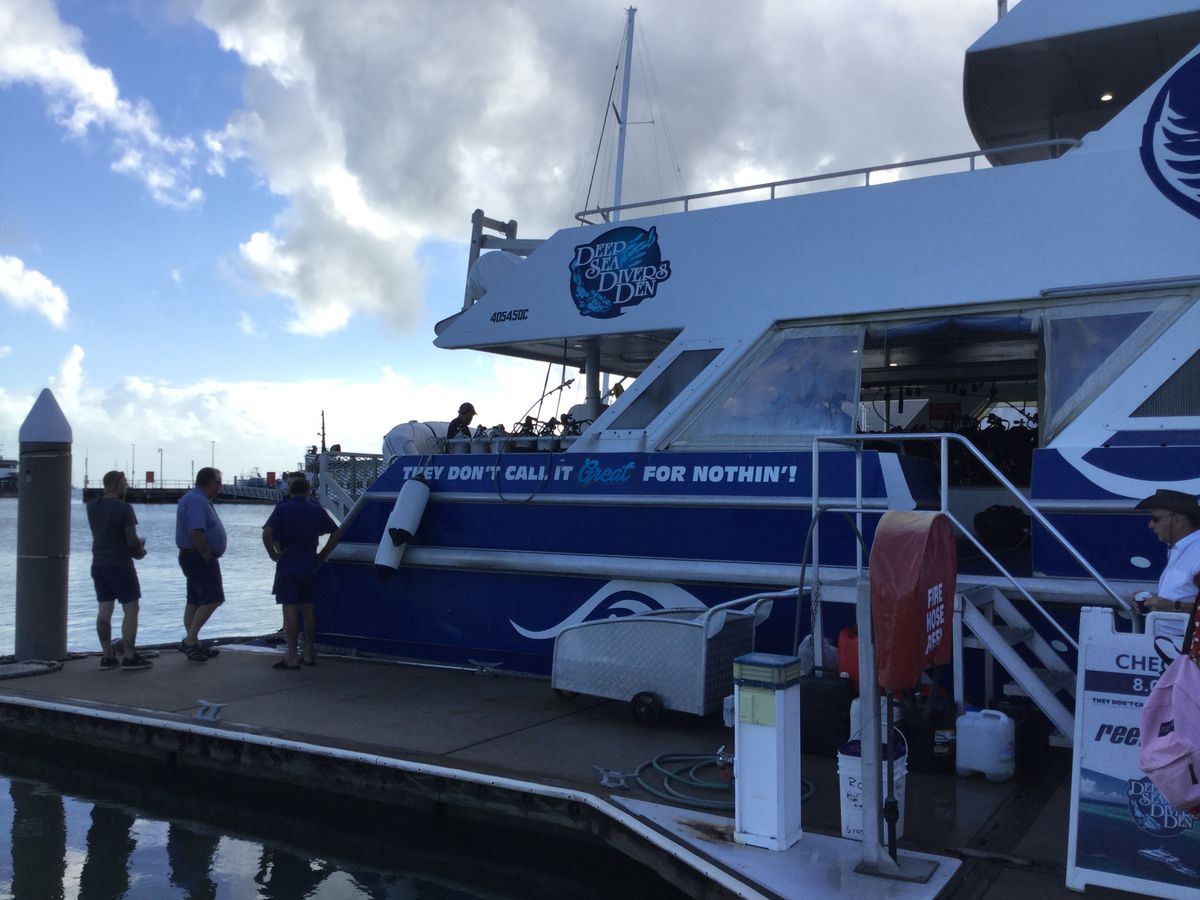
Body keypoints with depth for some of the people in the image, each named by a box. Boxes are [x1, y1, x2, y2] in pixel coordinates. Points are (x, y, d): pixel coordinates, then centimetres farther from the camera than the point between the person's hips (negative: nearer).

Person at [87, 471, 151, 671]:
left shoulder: (92, 505, 5)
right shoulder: (124, 508, -14)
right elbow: (132, 541, -16)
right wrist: (140, 551, 3)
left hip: (98, 563, 7)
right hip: (119, 564, -7)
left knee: (105, 610, 9)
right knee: (130, 609, -2)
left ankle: (107, 656, 11)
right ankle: (129, 657, -4)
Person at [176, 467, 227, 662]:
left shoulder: (196, 499, 16)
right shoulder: (197, 501, -18)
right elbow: (196, 534, -27)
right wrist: (208, 557, -18)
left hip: (193, 557, 11)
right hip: (200, 558, -11)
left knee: (195, 601, 12)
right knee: (212, 599, -12)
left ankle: (194, 645, 17)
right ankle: (190, 640, -11)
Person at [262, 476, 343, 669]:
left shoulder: (282, 509, -6)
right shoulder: (317, 511, 5)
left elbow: (267, 534, -19)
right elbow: (337, 533, 6)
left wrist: (274, 555, -7)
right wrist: (321, 555, 9)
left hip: (287, 567, -4)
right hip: (309, 568, 4)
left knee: (290, 610, -3)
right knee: (308, 610, 10)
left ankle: (291, 657, -1)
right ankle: (309, 654, 16)